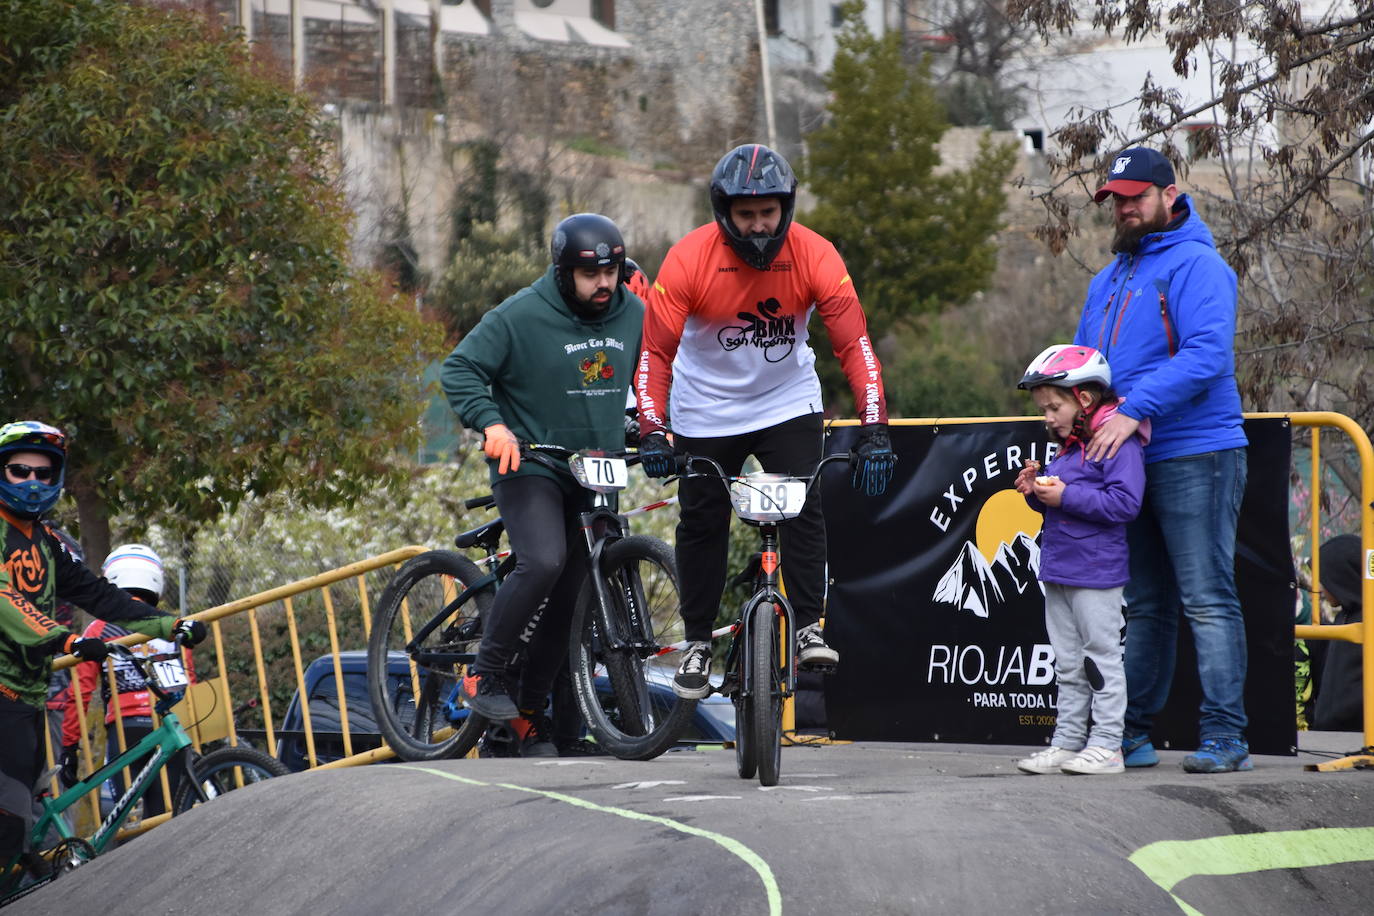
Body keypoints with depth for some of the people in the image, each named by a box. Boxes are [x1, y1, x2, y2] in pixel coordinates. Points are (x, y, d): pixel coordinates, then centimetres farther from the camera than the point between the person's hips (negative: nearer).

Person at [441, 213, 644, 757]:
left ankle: (530, 714, 17)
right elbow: (460, 369, -11)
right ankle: (486, 676, -14)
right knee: (542, 562, -29)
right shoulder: (521, 316, -12)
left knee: (567, 595, 6)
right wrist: (491, 423, -25)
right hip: (529, 466, -5)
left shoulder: (633, 315, 3)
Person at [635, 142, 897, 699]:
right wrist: (652, 431, -35)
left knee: (804, 507, -15)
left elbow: (853, 344, -23)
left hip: (788, 400, 0)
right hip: (708, 409, 0)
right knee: (702, 522, 5)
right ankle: (697, 642, 19)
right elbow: (655, 352, -22)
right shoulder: (689, 259, -23)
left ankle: (809, 629, -8)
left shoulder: (814, 256, -21)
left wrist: (874, 429, -33)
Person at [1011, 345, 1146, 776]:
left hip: (1096, 573, -9)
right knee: (1068, 665, 12)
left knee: (1101, 657, -3)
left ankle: (1106, 745, 1)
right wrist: (1036, 491, 4)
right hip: (1058, 570, 9)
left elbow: (1124, 502, -23)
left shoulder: (1119, 443, -13)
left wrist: (1066, 496, -21)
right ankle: (1067, 743, 17)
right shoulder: (1068, 448, 15)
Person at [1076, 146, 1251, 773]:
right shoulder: (1108, 280, 20)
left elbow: (1206, 355, -20)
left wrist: (1135, 411, -25)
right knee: (1145, 605, 12)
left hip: (1194, 456, -8)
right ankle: (1132, 733, 16)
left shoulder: (1196, 266, -7)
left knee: (1207, 601, -8)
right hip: (1128, 462, 8)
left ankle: (1224, 737, -8)